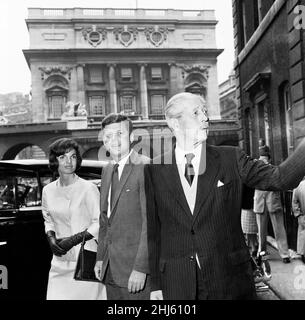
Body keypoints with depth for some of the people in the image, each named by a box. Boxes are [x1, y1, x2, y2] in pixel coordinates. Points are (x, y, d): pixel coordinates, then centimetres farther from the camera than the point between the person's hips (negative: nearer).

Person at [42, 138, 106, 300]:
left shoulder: (88, 188, -10)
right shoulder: (48, 190, 7)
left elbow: (99, 223, -9)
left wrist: (73, 240, -14)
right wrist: (51, 237, 1)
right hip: (60, 261, 4)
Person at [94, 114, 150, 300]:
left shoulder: (145, 167, -13)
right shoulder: (107, 171, 12)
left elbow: (150, 221, -18)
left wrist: (140, 268, -19)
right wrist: (100, 257, 14)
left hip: (135, 267, -7)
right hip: (111, 267, 7)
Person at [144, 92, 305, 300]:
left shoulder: (231, 158, -1)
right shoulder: (154, 169, -2)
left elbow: (280, 178, -8)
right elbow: (153, 230, 0)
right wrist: (156, 284, 2)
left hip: (231, 282, 1)